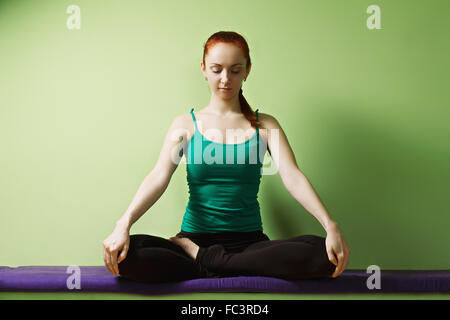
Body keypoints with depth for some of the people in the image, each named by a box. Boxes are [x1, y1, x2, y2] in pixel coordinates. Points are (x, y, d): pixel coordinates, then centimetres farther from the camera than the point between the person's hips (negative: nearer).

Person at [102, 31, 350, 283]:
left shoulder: (265, 126, 8)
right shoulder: (186, 125, 6)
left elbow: (292, 176, -6)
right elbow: (158, 178, -8)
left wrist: (330, 225, -22)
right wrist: (123, 225, -25)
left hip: (250, 242, 3)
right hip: (195, 235, -2)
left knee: (322, 253, -27)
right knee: (127, 255, -28)